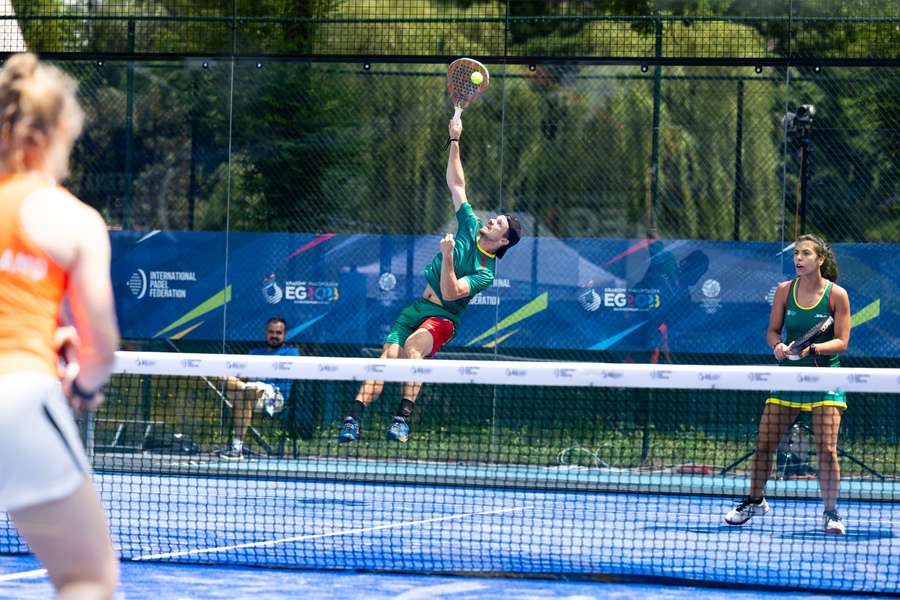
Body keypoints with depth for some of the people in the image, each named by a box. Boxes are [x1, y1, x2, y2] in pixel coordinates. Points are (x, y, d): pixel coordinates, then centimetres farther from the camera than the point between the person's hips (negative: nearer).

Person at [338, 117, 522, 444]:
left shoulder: (486, 273, -8)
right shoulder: (470, 227, 8)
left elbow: (450, 292, -22)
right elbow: (456, 184, 13)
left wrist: (447, 255, -33)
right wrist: (455, 141, 8)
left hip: (442, 317, -6)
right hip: (417, 306, 6)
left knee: (413, 345, -37)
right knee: (387, 356, -16)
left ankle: (403, 418, -43)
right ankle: (354, 418, -29)